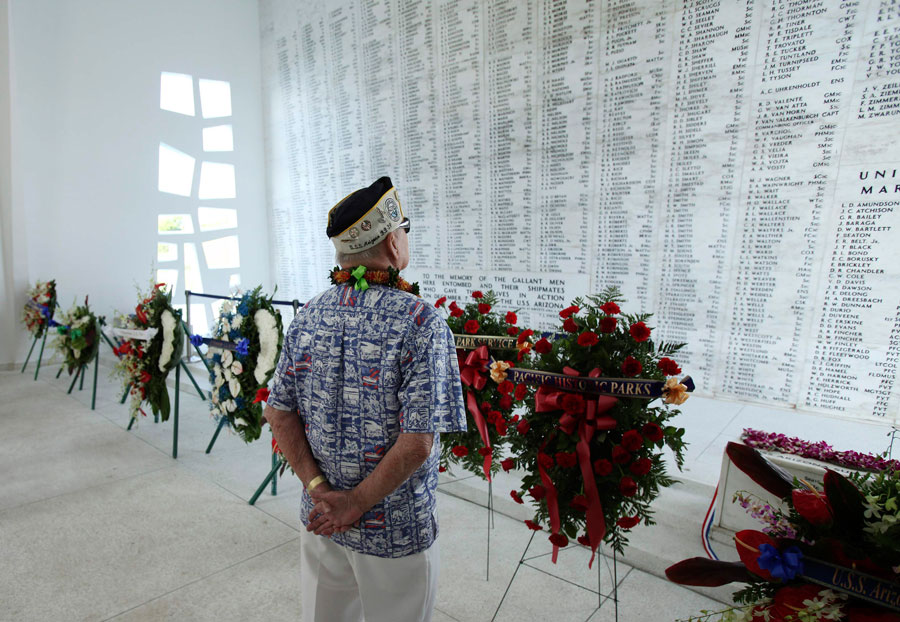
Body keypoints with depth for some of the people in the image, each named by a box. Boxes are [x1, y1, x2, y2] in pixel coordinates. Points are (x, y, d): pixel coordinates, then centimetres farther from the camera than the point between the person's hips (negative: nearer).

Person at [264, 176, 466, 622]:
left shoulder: (308, 316, -5)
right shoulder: (421, 323, -22)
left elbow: (279, 413, -3)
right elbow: (417, 442, -26)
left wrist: (318, 488, -4)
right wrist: (357, 503, -14)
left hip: (319, 519, 5)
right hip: (395, 529, -5)